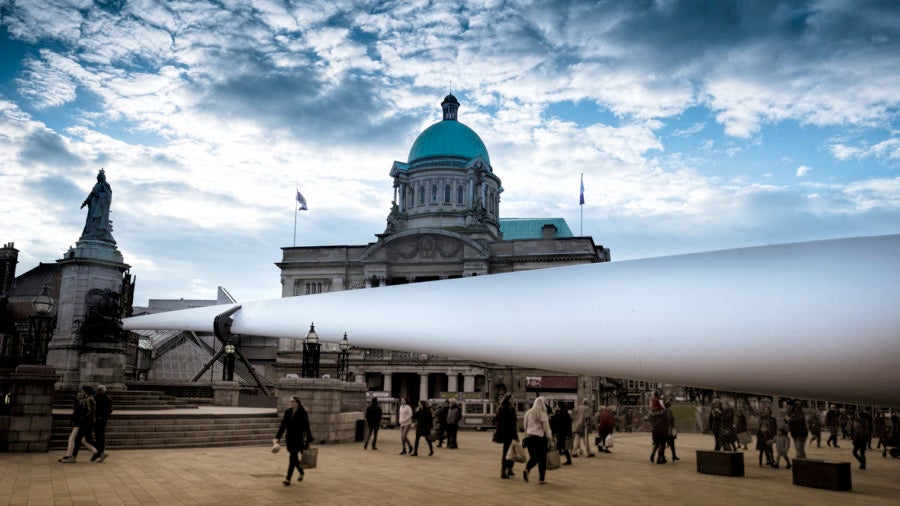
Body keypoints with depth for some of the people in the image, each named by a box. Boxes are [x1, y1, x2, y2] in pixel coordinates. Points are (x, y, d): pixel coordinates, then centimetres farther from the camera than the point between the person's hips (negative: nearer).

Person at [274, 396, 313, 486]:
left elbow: (306, 427, -7)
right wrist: (277, 437, -1)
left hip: (298, 439, -6)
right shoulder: (287, 412, 6)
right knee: (294, 458, 15)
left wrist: (308, 440, -7)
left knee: (292, 458, -10)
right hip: (289, 438, 6)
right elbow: (283, 425, 7)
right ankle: (301, 473, 39)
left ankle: (288, 480, -7)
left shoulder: (303, 413, -9)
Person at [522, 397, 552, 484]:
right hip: (540, 438, -4)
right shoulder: (543, 414, -6)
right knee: (542, 459, 7)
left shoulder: (528, 413, 7)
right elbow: (546, 428, -6)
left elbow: (525, 426, 12)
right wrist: (549, 438, 0)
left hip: (529, 437, 4)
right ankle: (541, 479, 8)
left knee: (533, 457, 8)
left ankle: (526, 470, -20)